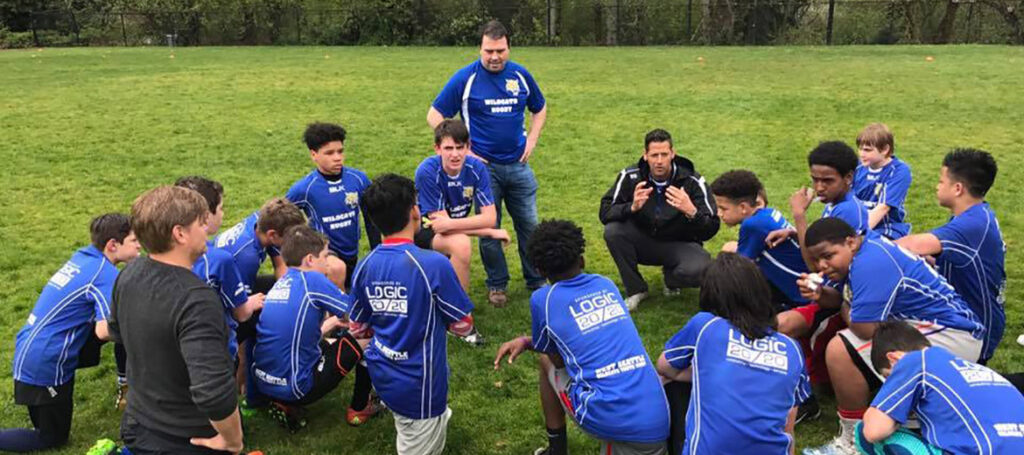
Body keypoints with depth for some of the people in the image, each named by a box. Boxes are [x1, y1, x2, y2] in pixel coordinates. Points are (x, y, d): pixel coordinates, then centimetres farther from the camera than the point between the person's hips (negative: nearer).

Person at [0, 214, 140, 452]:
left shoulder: (83, 257, 3)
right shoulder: (106, 274, -20)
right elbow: (104, 330, -28)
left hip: (28, 351, 8)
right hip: (44, 365, -8)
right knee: (51, 438, 11)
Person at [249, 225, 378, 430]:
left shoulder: (281, 283, 9)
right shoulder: (312, 280, -14)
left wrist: (333, 321, 21)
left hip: (263, 382, 8)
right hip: (294, 387, -8)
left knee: (326, 342, 33)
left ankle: (286, 405, 16)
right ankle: (359, 409, 19)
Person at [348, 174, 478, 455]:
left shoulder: (365, 267, -6)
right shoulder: (434, 264, -23)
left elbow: (357, 329, 7)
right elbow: (464, 326, -11)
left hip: (382, 376, 6)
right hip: (419, 386, -6)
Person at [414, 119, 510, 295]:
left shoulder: (476, 168, -16)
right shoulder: (427, 171, -26)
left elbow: (490, 217, -20)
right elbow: (439, 220, -24)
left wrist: (449, 224, -35)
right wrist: (491, 232, -24)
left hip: (455, 231, 5)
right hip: (424, 231, -5)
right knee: (461, 244, -31)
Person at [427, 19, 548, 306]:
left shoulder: (521, 75, 3)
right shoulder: (465, 78, -8)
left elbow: (539, 109, 19)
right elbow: (434, 116, -5)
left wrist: (531, 141, 5)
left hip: (518, 164, 3)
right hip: (483, 166, -3)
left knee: (530, 224, 9)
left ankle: (537, 281, 24)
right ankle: (497, 285, 21)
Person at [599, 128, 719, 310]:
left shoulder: (692, 181, -18)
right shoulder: (630, 177, -13)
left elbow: (710, 230, -19)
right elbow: (605, 213, -16)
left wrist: (691, 212, -41)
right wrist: (632, 207, -36)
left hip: (679, 245, -2)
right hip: (643, 241, 2)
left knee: (699, 270, -33)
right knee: (612, 231, -27)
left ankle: (671, 277, 7)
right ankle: (636, 289, -6)